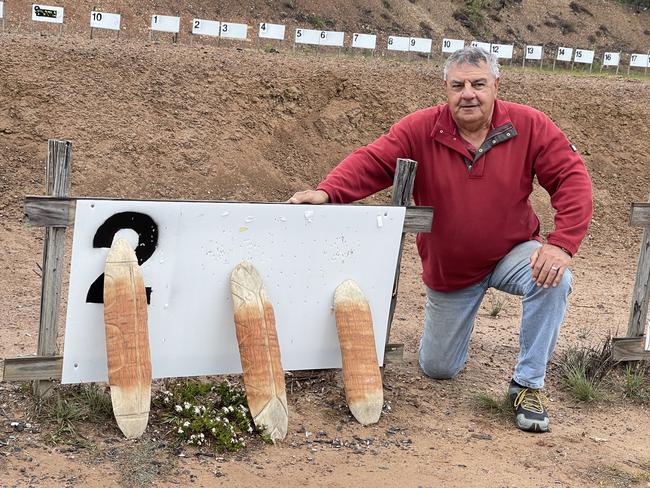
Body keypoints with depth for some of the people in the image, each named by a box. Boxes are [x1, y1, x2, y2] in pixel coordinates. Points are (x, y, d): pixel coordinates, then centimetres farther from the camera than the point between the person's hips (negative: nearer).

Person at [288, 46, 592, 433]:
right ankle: (455, 325, 49)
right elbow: (370, 163, -23)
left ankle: (528, 385, -15)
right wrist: (327, 192, -43)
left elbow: (572, 178, -19)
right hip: (448, 269, 1)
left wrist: (562, 244, -31)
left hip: (512, 253, -1)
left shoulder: (529, 125, -16)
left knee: (555, 281, -35)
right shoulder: (420, 129, -16)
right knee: (438, 369, 11)